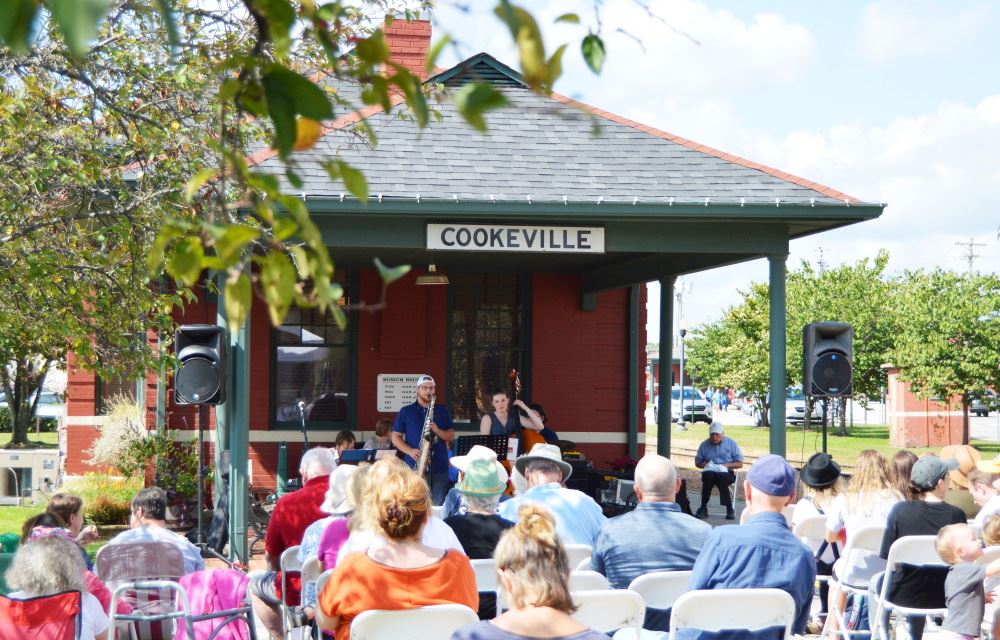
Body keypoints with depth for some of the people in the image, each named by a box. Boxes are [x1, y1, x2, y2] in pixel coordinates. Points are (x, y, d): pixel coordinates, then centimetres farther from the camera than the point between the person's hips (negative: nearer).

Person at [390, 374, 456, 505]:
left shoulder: (442, 410, 12)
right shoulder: (406, 411, 6)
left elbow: (451, 436, 9)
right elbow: (395, 437, 4)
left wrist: (437, 430, -11)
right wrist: (410, 451, -13)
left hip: (439, 467, 2)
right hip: (414, 467, -2)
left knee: (438, 505, 1)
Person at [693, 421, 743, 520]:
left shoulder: (731, 443, 8)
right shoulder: (704, 445, 13)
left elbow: (740, 463, 6)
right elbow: (697, 462, 20)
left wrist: (726, 465, -11)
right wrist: (704, 465, -4)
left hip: (726, 473, -2)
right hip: (710, 472, 2)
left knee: (721, 477, -38)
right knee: (708, 476, -36)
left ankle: (729, 509, -34)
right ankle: (703, 508, -32)